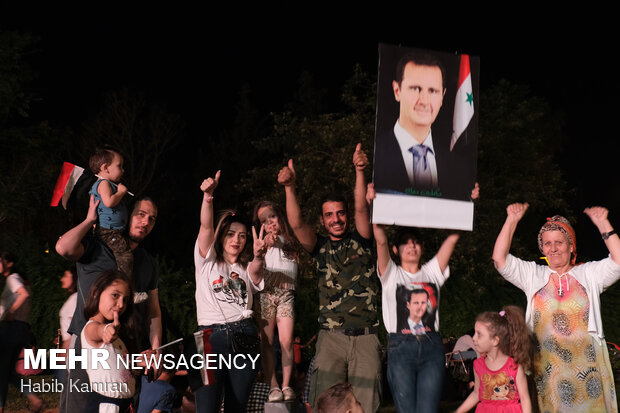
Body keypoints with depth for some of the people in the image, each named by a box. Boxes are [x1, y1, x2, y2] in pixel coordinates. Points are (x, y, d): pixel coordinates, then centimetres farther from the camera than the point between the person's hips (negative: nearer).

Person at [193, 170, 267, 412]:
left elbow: (256, 270, -7)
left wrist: (258, 257, -31)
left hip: (244, 338, 3)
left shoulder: (246, 270, 18)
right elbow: (206, 226, -5)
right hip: (211, 337, -3)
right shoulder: (208, 262, 12)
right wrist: (208, 196, -21)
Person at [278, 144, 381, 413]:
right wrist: (289, 187, -22)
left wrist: (359, 171, -22)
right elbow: (296, 224, -7)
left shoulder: (360, 241, 9)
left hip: (365, 337, 0)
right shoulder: (319, 246, 9)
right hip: (331, 337, 0)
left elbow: (361, 209, -6)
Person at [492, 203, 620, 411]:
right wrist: (512, 220, 0)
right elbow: (500, 259, 3)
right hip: (545, 361, 0)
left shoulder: (589, 273, 12)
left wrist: (602, 224, -5)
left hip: (586, 361, 0)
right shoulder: (533, 275, 13)